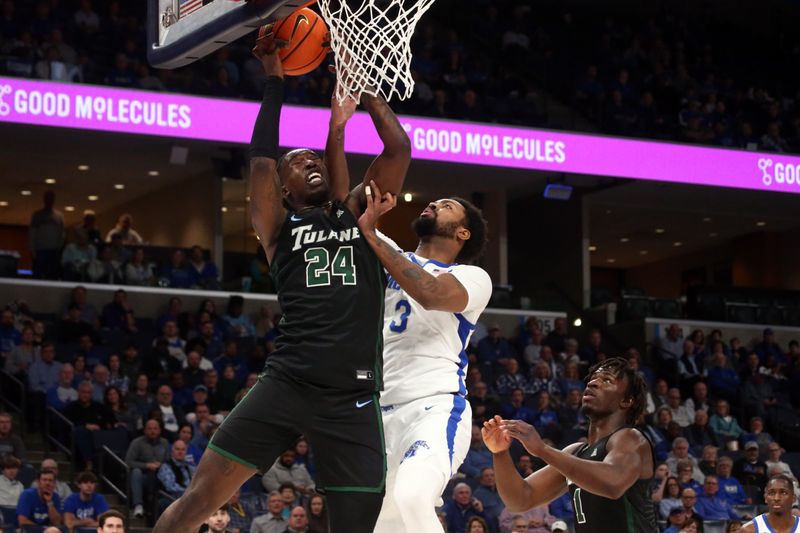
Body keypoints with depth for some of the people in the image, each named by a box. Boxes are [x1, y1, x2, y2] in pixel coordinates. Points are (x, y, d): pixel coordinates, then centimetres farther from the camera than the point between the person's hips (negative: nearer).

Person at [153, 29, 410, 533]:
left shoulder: (358, 213, 17)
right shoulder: (281, 227, 12)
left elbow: (400, 149, 7)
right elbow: (261, 159, -3)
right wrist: (275, 81, 0)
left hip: (354, 398, 1)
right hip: (286, 384, -1)